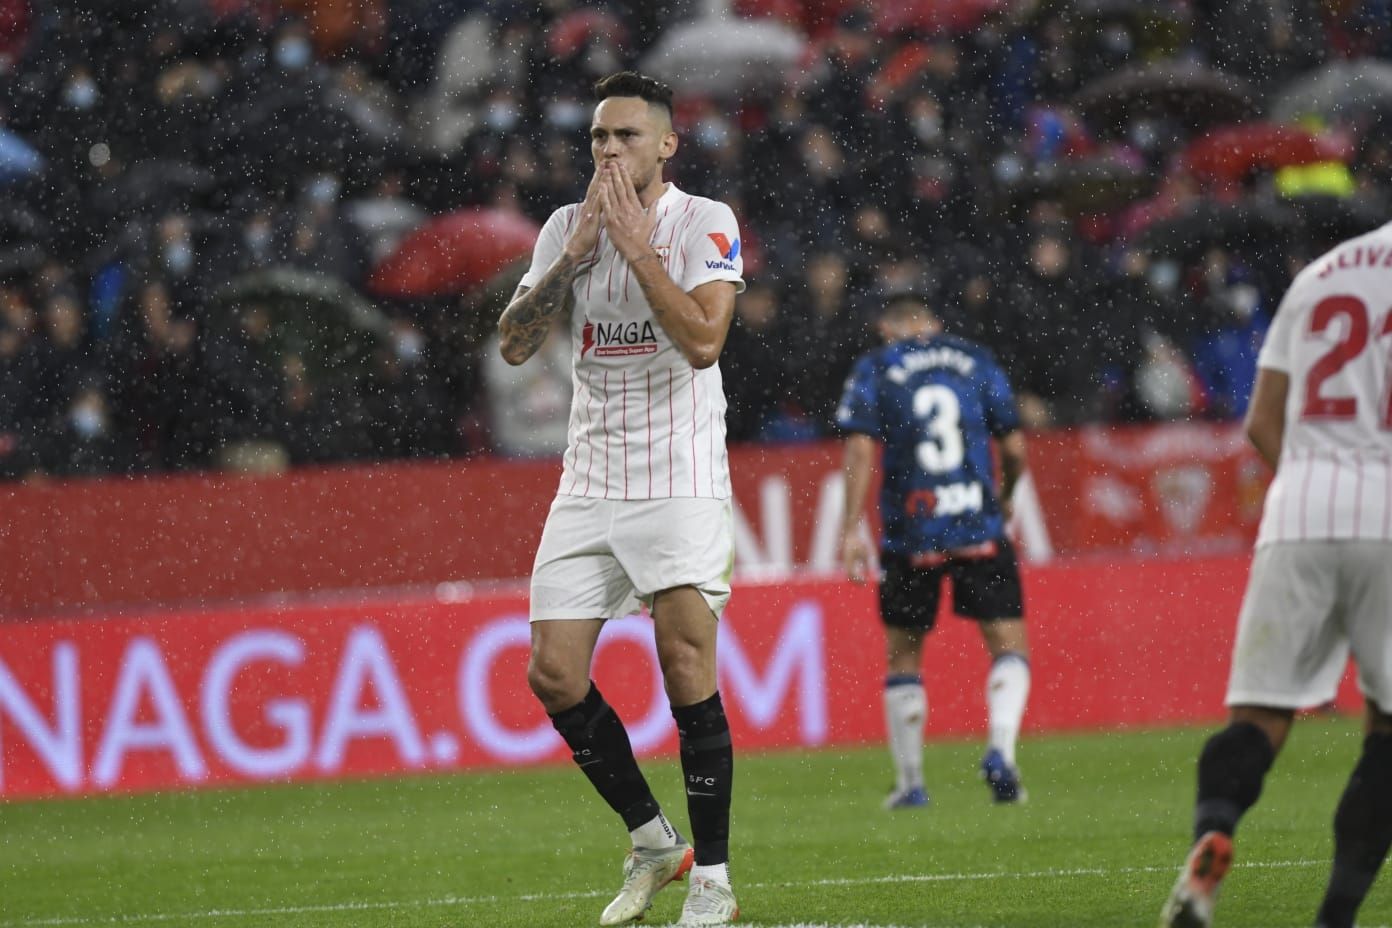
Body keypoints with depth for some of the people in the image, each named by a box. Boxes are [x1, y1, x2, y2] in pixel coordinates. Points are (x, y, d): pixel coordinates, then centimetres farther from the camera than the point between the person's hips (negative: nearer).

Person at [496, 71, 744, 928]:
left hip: (679, 480, -5)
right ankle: (653, 842, 16)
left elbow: (703, 341, -20)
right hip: (590, 483, 5)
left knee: (687, 671, -12)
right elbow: (516, 344, -1)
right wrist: (576, 254, -10)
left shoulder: (704, 223, -6)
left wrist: (637, 248, -18)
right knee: (554, 675, -2)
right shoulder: (568, 226, 8)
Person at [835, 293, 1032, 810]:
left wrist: (852, 528, -9)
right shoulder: (977, 361, 11)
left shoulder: (873, 370, 5)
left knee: (904, 655, 13)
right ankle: (1001, 748, -19)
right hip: (979, 529, 0)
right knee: (1009, 644, 5)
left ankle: (910, 782, 14)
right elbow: (1014, 447, 8)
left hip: (910, 531, 0)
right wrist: (1004, 498, 27)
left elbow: (861, 447, -7)